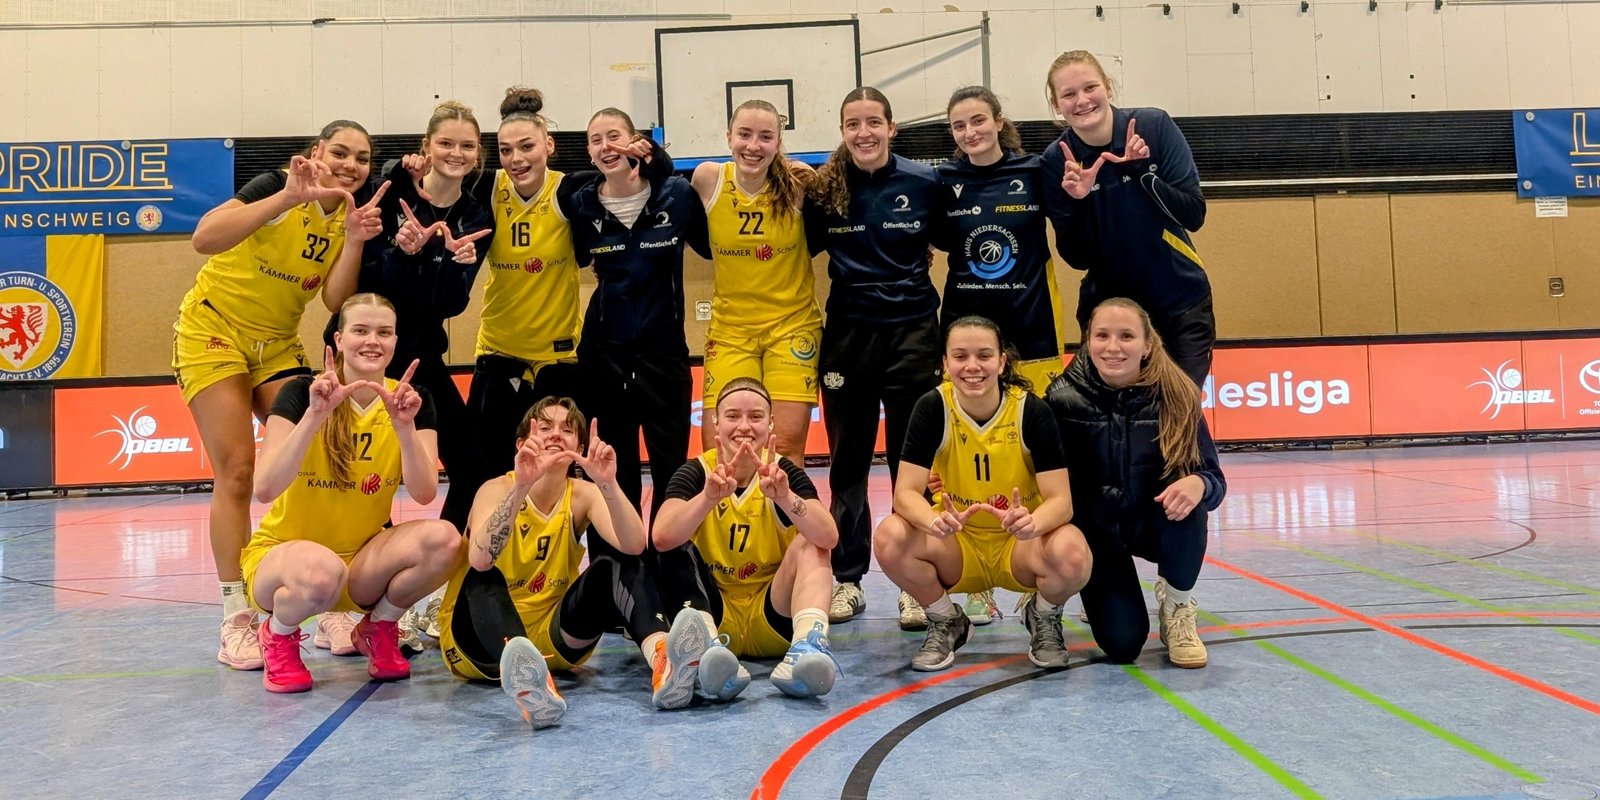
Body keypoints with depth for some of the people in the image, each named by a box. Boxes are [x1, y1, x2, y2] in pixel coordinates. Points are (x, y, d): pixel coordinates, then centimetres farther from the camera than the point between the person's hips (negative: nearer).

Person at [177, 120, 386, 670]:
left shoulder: (350, 215, -2)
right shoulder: (278, 186, -17)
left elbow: (334, 300, -12)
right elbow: (204, 238, -34)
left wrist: (354, 240, -26)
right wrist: (288, 197, -41)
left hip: (278, 345, 5)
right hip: (214, 330, -5)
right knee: (237, 471, -10)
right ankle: (236, 620, -3)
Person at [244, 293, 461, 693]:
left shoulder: (413, 400, -5)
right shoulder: (302, 392, -13)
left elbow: (424, 493, -18)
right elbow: (265, 489, -26)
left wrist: (405, 427, -31)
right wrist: (315, 415, -34)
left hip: (364, 558, 3)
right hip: (281, 552, -3)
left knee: (443, 539, -26)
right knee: (322, 570, -39)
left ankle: (378, 630, 3)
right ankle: (278, 636, -1)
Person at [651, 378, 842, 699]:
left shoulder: (785, 472, -5)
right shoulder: (696, 472, -6)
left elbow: (828, 538, -25)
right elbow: (661, 537, -27)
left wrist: (785, 497, -43)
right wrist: (710, 495, -44)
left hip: (773, 621, 0)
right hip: (714, 615, 0)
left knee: (810, 544, -20)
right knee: (678, 547, -22)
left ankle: (808, 643, -43)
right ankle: (707, 648, -44)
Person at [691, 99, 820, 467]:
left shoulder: (797, 183, -10)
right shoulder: (709, 178, -7)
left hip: (792, 325, -1)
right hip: (729, 329, 1)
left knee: (787, 446, -3)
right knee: (716, 449, -3)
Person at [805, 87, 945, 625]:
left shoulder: (925, 183, -3)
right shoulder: (823, 189, 0)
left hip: (913, 332, -1)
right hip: (848, 334, 1)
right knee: (848, 461, 8)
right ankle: (847, 580, 20)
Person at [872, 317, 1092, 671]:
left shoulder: (1032, 410, -17)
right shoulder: (932, 407, -14)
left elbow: (1061, 499, -20)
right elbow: (906, 492, -19)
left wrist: (1031, 522, -43)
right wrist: (936, 521, -42)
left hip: (1019, 544, -1)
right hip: (959, 545, 1)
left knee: (1072, 556, -34)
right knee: (890, 538, -29)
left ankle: (1043, 617, 4)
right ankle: (947, 622, 2)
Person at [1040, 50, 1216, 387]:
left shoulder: (1155, 125, -12)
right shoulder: (1055, 162, -9)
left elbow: (1194, 215, -13)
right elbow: (1077, 258, -8)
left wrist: (1142, 170, -25)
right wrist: (1077, 203, -25)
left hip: (1181, 302, 0)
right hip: (1108, 307, 1)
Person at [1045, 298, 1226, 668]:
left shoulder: (1175, 396, -14)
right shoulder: (1064, 399, -16)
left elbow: (1214, 479, -14)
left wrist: (1198, 483, -38)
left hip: (1155, 522, 1)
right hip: (1094, 529, -1)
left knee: (1188, 496, -33)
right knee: (1123, 645, -16)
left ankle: (1177, 609, -6)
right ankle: (1100, 599, 22)